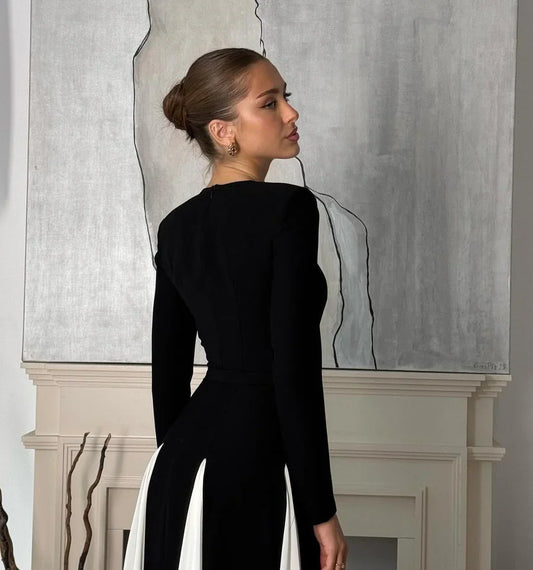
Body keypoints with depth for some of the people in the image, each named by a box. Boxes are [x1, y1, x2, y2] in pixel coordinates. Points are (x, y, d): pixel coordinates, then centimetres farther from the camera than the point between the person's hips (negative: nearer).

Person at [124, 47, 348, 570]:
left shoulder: (175, 227, 7)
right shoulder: (289, 208, -14)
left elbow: (167, 373, 12)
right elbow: (295, 370, -18)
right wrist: (322, 512, -13)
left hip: (180, 466, 7)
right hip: (253, 471, -7)